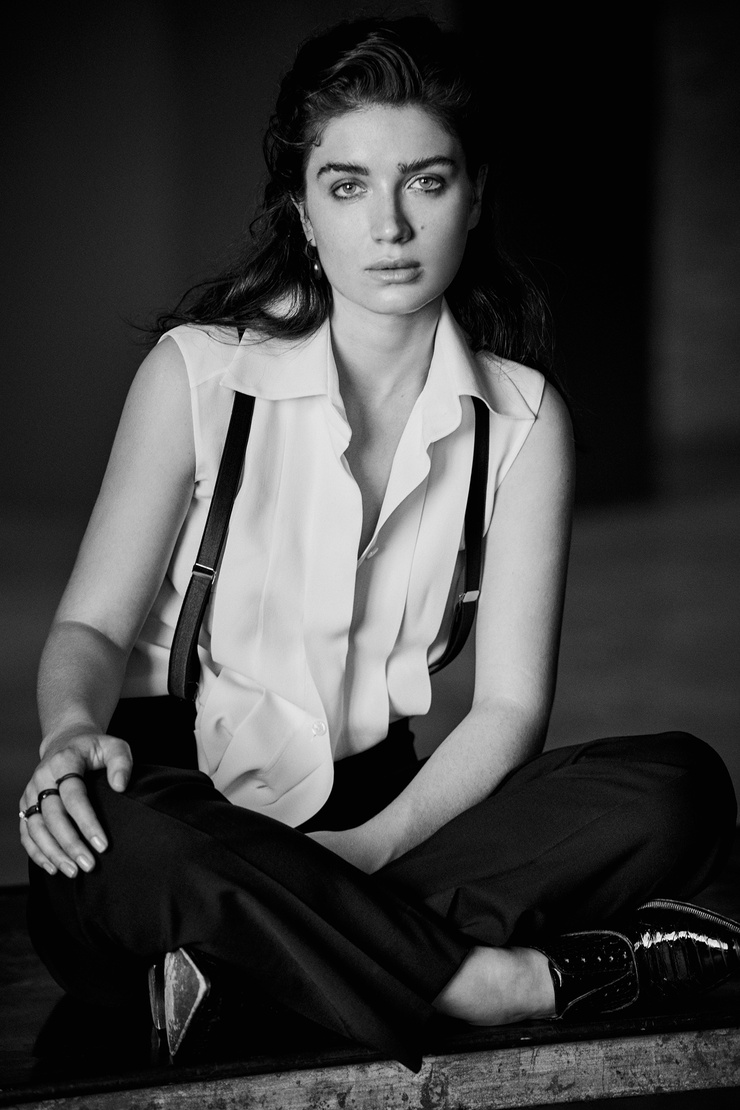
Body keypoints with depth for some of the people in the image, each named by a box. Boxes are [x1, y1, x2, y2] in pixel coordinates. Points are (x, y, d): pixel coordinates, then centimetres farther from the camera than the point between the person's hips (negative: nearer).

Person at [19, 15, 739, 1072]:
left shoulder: (522, 416, 1)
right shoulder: (200, 372, -5)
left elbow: (510, 702, -3)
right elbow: (92, 625, -4)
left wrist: (376, 845, -20)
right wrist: (75, 732, -28)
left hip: (377, 814, 3)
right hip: (183, 802, -2)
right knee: (126, 852, -39)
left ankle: (275, 956, -27)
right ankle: (518, 982, -26)